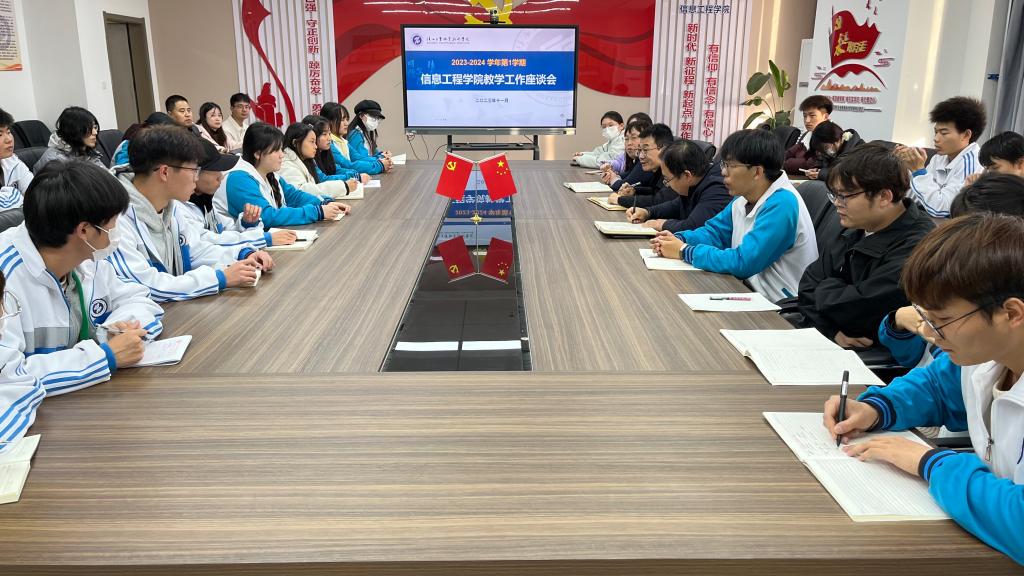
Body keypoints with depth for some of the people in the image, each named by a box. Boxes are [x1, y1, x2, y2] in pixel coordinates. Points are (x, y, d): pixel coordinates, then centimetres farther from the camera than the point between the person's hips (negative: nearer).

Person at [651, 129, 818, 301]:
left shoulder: (782, 204, -22)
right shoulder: (744, 199, 4)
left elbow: (742, 262, -27)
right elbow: (714, 231, 16)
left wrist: (684, 251, -17)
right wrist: (678, 240, -5)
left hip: (782, 308, -7)